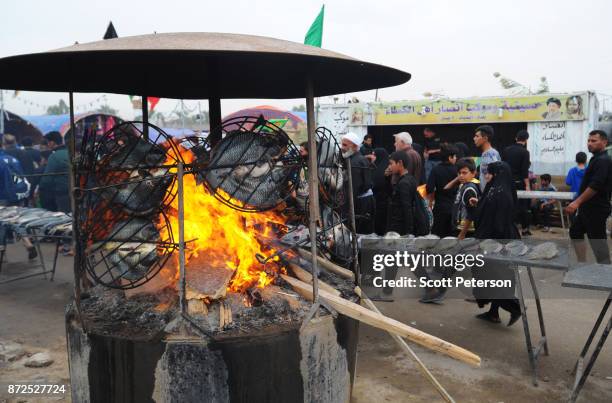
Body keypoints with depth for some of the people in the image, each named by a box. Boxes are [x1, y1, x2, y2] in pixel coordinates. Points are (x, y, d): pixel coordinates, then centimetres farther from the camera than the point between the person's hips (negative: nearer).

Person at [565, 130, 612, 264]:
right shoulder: (597, 159, 14)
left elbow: (595, 186, -26)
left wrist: (577, 202, -28)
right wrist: (579, 203, 24)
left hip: (596, 209, -10)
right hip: (588, 207, 10)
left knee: (597, 239, -6)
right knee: (575, 232, 17)